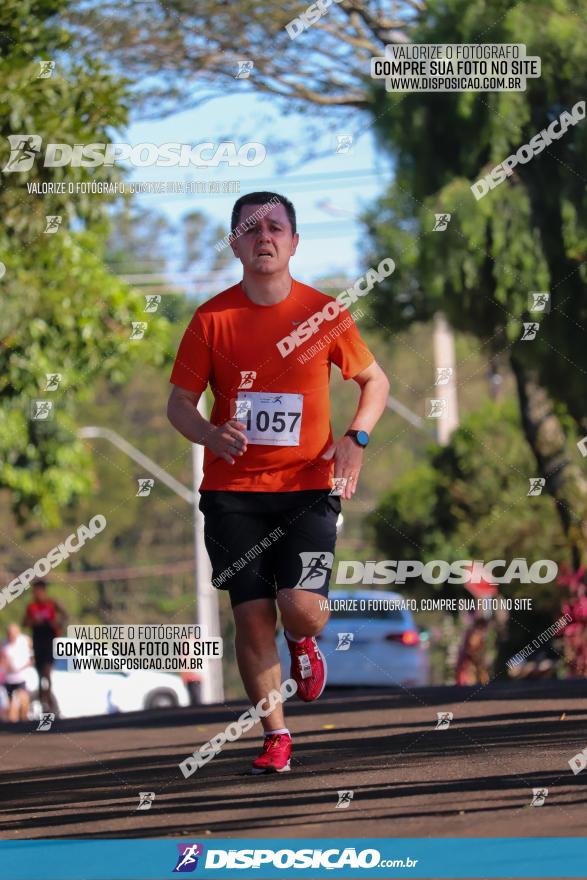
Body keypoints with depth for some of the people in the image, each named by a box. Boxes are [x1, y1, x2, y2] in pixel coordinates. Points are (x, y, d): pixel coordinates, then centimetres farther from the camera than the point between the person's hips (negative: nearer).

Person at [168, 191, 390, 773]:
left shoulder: (324, 313, 0)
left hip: (307, 486, -1)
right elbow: (179, 403, 6)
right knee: (251, 615, -2)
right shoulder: (212, 319, 0)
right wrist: (211, 434, -16)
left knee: (302, 608, -14)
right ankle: (275, 737, 12)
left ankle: (303, 643, 24)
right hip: (232, 491, 1)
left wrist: (356, 438, -6)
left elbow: (375, 381, 12)